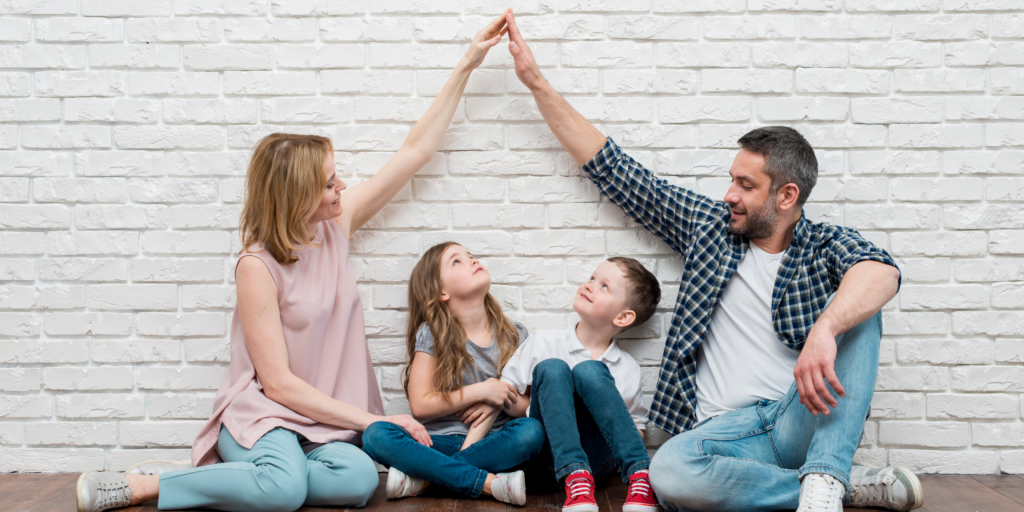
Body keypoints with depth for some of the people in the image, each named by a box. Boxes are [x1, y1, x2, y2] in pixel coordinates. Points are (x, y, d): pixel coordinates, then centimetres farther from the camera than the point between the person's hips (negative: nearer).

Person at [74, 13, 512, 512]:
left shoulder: (335, 223, 3)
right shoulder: (258, 266, -14)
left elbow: (415, 150, 7)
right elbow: (278, 381, -14)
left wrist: (467, 64, 6)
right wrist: (371, 420, -15)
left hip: (323, 419, 6)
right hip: (262, 412, -5)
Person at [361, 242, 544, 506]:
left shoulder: (514, 334, 6)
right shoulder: (432, 335, -1)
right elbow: (420, 405, -6)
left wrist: (498, 401, -12)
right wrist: (481, 391, -12)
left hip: (491, 441, 2)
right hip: (440, 441, -1)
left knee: (532, 431, -30)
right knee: (376, 434, -28)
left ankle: (423, 476, -26)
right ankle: (490, 483, -32)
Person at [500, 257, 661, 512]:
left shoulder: (627, 368, 8)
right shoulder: (543, 343, 7)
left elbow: (637, 427, 15)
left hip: (596, 460, 0)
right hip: (548, 461, 1)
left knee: (589, 371, -22)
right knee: (551, 368, -22)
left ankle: (639, 475, -32)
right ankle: (575, 479, -38)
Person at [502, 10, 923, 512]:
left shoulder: (826, 245, 4)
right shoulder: (709, 224, 12)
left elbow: (881, 270, -22)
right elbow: (614, 170, 14)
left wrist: (824, 330, -44)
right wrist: (537, 83, 13)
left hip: (805, 419, -1)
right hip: (729, 429, 2)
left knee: (856, 314, -24)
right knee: (669, 471, -33)